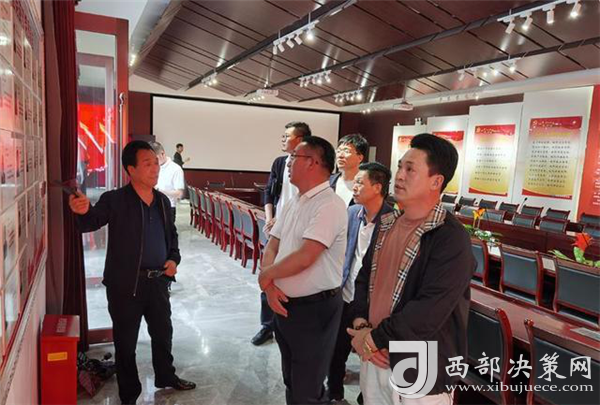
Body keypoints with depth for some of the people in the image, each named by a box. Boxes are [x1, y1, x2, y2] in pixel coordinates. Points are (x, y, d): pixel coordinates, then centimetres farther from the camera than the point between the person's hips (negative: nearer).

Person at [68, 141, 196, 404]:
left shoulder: (163, 200, 5)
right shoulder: (114, 200, -12)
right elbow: (91, 223, -25)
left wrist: (174, 258, 2)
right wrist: (83, 211, -47)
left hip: (158, 281, 5)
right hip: (125, 284, -5)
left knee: (163, 333, 22)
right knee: (126, 342, 10)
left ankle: (166, 377, 45)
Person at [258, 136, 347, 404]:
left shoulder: (330, 206, -20)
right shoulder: (291, 204, 8)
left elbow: (304, 257, -26)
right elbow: (271, 247, 6)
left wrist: (265, 274, -11)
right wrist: (270, 285, -11)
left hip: (314, 308, -8)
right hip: (284, 304, 8)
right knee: (291, 381, 24)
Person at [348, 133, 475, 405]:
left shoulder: (451, 239, -19)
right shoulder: (387, 224, 4)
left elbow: (428, 313, -25)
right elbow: (364, 277, 10)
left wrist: (373, 339, -16)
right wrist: (361, 325, -6)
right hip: (375, 356, 6)